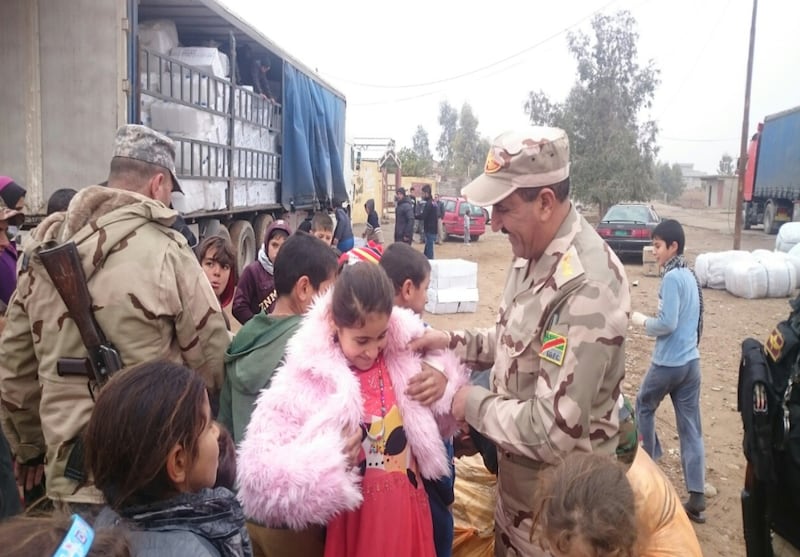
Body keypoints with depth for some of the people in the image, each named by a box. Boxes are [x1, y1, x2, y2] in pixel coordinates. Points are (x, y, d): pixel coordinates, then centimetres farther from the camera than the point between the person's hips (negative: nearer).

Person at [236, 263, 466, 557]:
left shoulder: (404, 353, -5)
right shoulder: (307, 376, -16)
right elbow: (260, 474, -17)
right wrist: (327, 459, -27)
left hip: (408, 511, 4)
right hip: (356, 521, -3)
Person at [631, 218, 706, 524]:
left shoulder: (671, 277, -16)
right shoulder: (689, 275, 12)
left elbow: (667, 324, -21)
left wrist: (641, 320, -5)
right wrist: (651, 322, 9)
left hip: (668, 362, -8)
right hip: (691, 361, 8)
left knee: (644, 407, 19)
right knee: (691, 428, 6)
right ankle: (696, 498, 7)